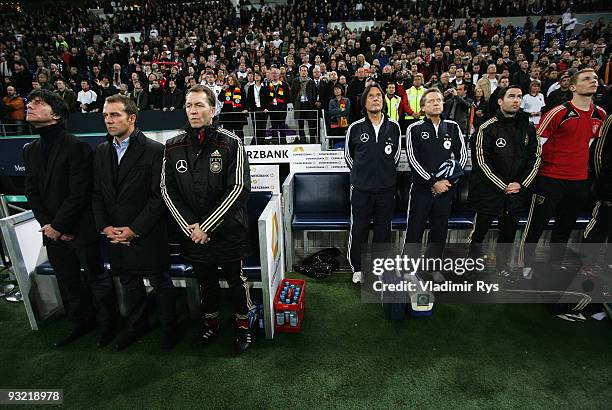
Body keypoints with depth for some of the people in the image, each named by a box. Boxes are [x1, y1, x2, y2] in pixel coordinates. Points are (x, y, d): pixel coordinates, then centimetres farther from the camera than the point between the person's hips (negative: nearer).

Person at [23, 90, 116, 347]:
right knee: (68, 281, 18)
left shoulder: (77, 147, -13)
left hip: (82, 229, -7)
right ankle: (81, 323, 36)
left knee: (96, 278, 7)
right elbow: (32, 193, 10)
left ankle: (107, 324, 25)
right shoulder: (30, 150, 10)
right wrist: (46, 224, -3)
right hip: (52, 231, 7)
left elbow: (79, 193, -16)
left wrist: (58, 226, -13)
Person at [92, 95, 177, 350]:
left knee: (160, 281, 10)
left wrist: (135, 229, -16)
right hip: (115, 235, 6)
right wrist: (104, 227, -3)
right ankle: (136, 325, 41)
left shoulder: (154, 151, -12)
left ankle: (168, 326, 30)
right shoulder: (101, 152, 8)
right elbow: (97, 194, 10)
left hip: (148, 235, -5)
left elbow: (159, 196, -15)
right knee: (129, 282, 20)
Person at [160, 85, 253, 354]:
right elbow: (168, 190, 3)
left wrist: (207, 226, -17)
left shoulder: (230, 143, -10)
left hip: (227, 229, -3)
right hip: (192, 232, 3)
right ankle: (210, 321, 44)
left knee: (236, 280, 13)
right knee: (206, 281, 20)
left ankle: (243, 324, 36)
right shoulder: (173, 147, 2)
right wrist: (189, 225, -10)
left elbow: (239, 188, -16)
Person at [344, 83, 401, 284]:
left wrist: (386, 173, 14)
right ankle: (357, 268, 22)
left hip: (386, 188, 2)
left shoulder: (394, 127, 3)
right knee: (358, 229, 5)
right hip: (361, 188, -1)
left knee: (383, 230, 11)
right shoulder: (355, 128, -1)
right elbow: (348, 154, 11)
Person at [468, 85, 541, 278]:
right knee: (480, 228, 6)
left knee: (509, 230, 13)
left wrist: (522, 184, -3)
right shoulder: (488, 128, -7)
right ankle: (472, 260, 25)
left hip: (517, 191, 4)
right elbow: (481, 161, -11)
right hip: (490, 189, -4)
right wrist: (503, 186, -12)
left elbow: (535, 158, 9)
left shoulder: (528, 128, 7)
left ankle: (502, 262, 33)